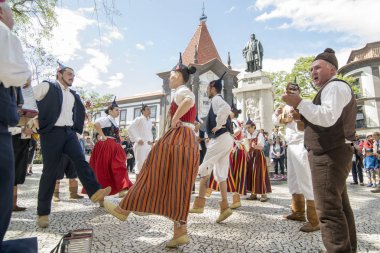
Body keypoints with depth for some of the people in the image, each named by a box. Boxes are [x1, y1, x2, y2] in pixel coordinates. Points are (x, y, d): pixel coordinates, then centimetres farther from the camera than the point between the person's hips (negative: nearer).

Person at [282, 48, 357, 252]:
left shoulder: (335, 86, -8)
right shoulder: (331, 89, 24)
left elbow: (328, 118, -26)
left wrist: (299, 103, -24)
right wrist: (301, 116, 13)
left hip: (329, 155, -11)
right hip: (332, 153, 11)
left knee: (328, 209, -11)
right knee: (339, 206, 17)